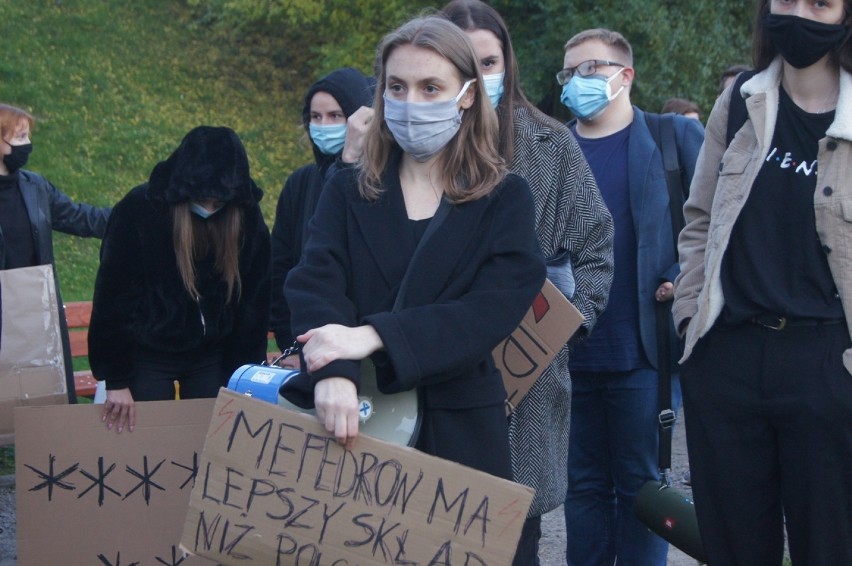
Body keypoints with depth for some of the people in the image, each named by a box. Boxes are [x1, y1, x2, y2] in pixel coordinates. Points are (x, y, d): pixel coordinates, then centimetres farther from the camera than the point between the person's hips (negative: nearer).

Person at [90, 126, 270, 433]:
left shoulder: (247, 219, -10)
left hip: (212, 356, 2)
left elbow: (252, 305, -2)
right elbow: (112, 298, -14)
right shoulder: (137, 210, -18)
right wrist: (116, 380, -14)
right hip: (147, 355, -2)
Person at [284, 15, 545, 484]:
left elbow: (492, 312, -11)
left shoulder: (504, 198, 3)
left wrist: (373, 336, -24)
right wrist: (332, 373, -30)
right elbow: (315, 286, -9)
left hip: (460, 428, -1)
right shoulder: (347, 191, 7)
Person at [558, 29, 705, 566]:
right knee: (584, 484, 10)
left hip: (643, 350, -3)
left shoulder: (676, 136, 2)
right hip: (570, 354, 3)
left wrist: (684, 280, -11)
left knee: (640, 483, 4)